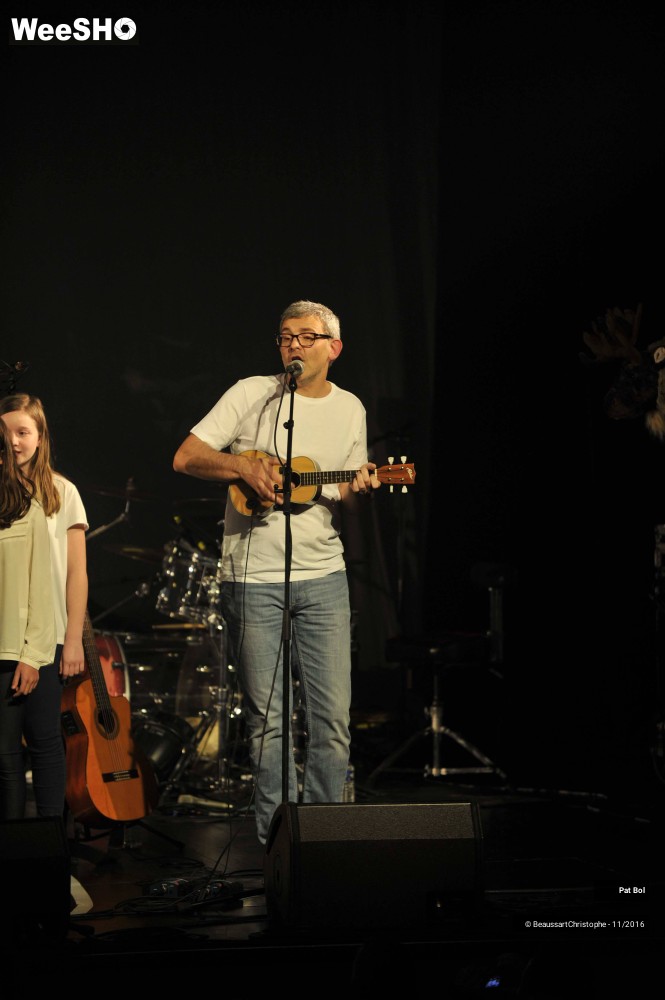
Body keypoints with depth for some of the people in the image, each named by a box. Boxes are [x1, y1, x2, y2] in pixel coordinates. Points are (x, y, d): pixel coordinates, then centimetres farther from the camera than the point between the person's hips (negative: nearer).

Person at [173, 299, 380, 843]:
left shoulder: (350, 410, 10)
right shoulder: (252, 394, 1)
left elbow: (347, 501, 13)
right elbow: (185, 457, -2)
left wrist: (359, 490, -9)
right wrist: (246, 467, -16)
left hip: (323, 577, 3)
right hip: (253, 578, -2)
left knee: (333, 716, 0)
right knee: (266, 717, 2)